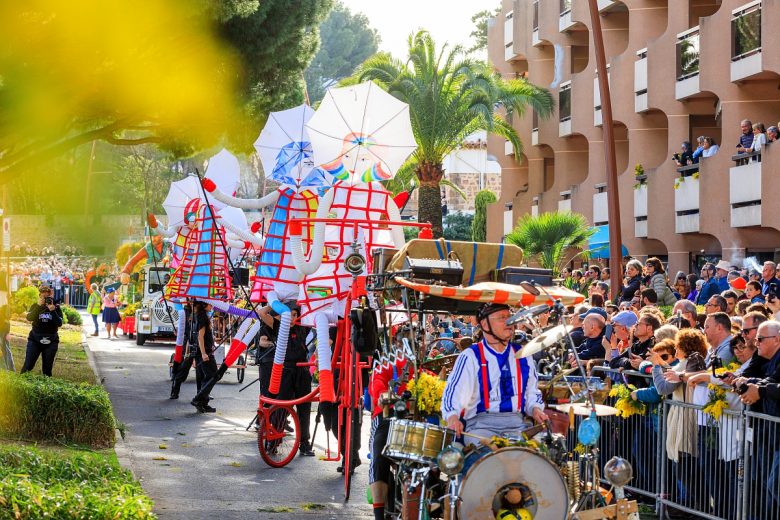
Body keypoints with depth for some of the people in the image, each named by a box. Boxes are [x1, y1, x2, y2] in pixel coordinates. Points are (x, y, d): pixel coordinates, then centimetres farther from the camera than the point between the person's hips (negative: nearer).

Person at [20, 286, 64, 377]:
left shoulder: (56, 308, 2)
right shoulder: (35, 306, 4)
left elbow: (59, 323, -10)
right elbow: (29, 318, -15)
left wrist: (53, 311, -22)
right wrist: (39, 306, -24)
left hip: (51, 341, 0)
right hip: (35, 340, 0)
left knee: (47, 368, 4)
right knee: (28, 365, -6)